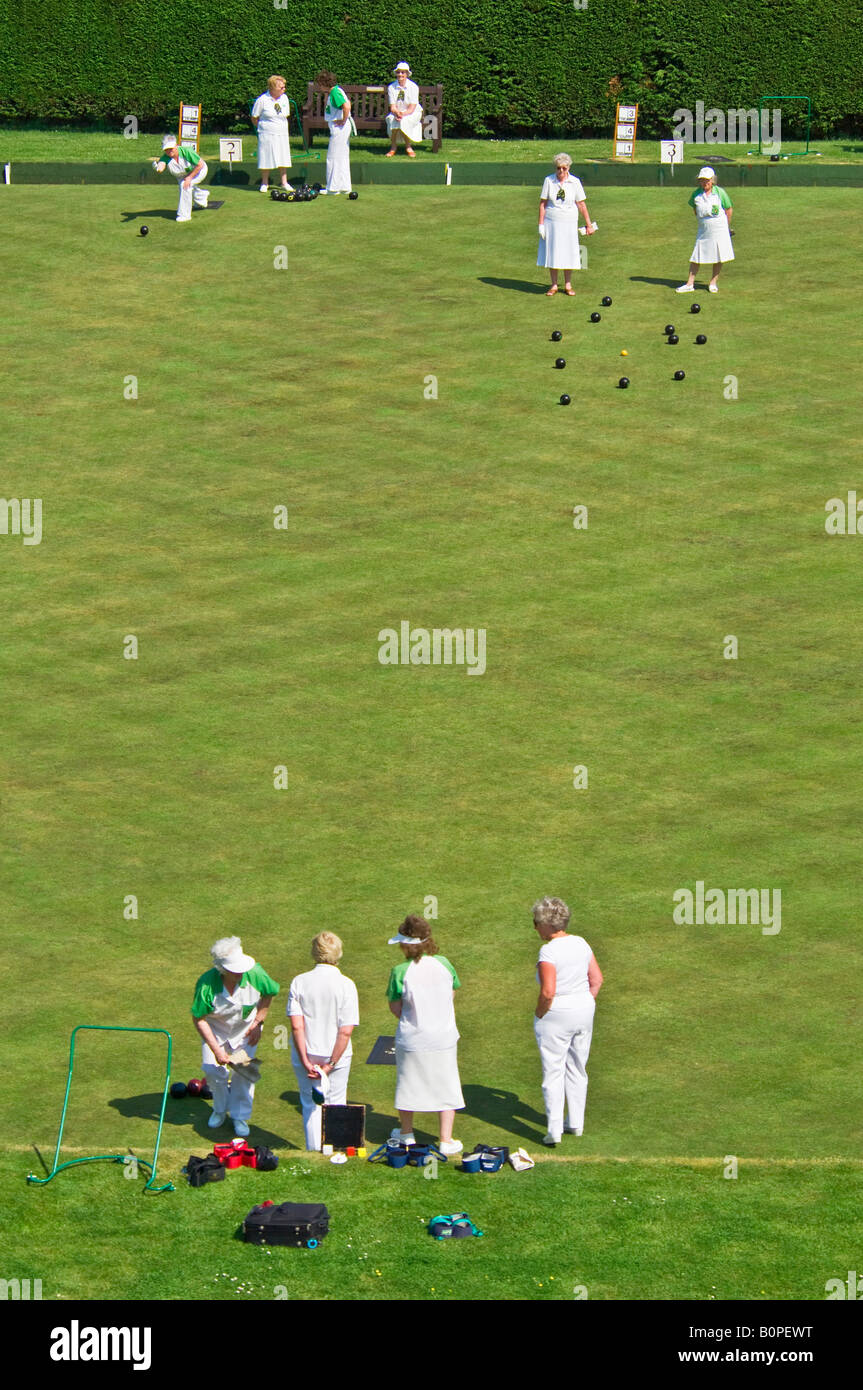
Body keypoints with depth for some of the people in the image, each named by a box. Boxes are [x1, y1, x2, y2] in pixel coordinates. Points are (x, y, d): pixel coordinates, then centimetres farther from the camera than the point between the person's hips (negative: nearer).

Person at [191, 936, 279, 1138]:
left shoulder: (255, 974, -30)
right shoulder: (206, 985, -34)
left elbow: (269, 994, -6)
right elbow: (199, 1019, -21)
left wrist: (258, 1023, -7)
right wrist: (216, 1050, -22)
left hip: (245, 1028, 1)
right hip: (216, 1029, -1)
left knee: (243, 1072, -6)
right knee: (213, 1070, -6)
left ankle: (240, 1116, 14)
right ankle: (220, 1109, 24)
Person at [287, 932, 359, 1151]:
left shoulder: (299, 982, -7)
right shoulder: (346, 985, -10)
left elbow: (296, 1026, -12)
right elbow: (346, 1031, -14)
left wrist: (306, 1061, -9)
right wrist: (331, 1064, -11)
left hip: (305, 1057, 1)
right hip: (337, 1056, -1)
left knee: (311, 1106, 15)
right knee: (336, 1106, 14)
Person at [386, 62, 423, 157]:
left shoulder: (413, 87, -11)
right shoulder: (391, 87, -2)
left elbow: (412, 108, -15)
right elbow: (392, 107, -8)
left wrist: (403, 114, -34)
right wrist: (397, 113, -32)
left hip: (412, 113, -2)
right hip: (397, 112, 2)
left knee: (403, 121, -35)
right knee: (392, 120, -32)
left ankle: (408, 147, -19)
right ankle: (393, 147, -22)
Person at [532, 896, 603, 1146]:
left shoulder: (548, 951, -19)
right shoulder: (581, 943, 2)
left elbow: (548, 992, -25)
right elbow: (597, 979, 7)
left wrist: (540, 1015, -9)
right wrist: (585, 1007, 13)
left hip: (556, 1015, -7)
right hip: (584, 1012, 7)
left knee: (553, 1072, 2)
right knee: (577, 1069, 18)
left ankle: (555, 1130, 0)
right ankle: (576, 1123, 25)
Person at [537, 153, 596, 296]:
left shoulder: (575, 182, -1)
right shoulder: (549, 181, -1)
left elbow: (581, 204, 3)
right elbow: (543, 203, 1)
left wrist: (588, 224, 3)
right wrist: (541, 224, -4)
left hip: (569, 222, 0)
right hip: (551, 222, 0)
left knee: (569, 253, 2)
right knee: (552, 253, 2)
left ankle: (568, 285, 14)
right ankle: (554, 285, 10)